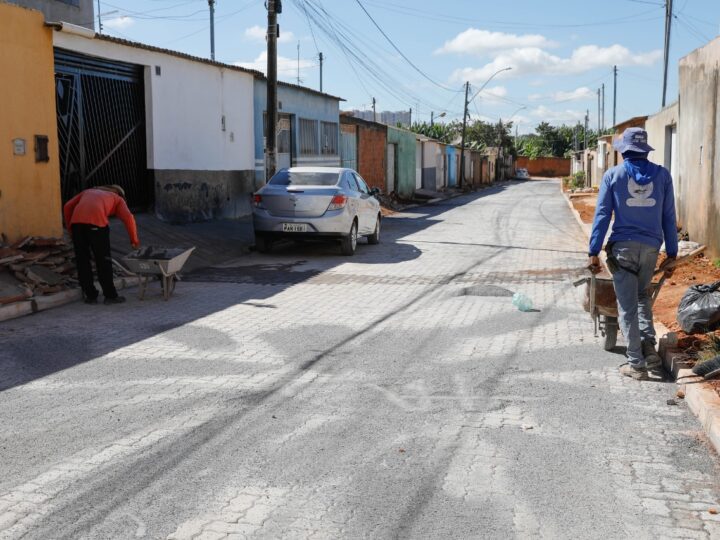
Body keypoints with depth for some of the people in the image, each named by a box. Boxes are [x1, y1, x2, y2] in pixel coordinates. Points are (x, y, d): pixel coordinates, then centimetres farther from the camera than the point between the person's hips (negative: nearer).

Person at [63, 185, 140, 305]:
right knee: (103, 260, 7)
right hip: (96, 221, -3)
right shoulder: (118, 199, 27)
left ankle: (90, 295, 16)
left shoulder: (88, 191, 37)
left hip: (76, 220, 3)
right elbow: (128, 217, 7)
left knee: (82, 260, 12)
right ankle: (110, 295, 11)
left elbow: (68, 206, 23)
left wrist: (70, 230, 25)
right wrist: (134, 240, 15)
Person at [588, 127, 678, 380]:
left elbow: (602, 215, -3)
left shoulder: (613, 175, 0)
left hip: (623, 246, -2)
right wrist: (672, 253, 10)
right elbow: (669, 217, 6)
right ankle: (649, 347, 9)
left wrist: (594, 251, -1)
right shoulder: (662, 175, 5)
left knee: (627, 305, 3)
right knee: (642, 295, 24)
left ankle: (636, 364, 4)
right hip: (651, 246, 3)